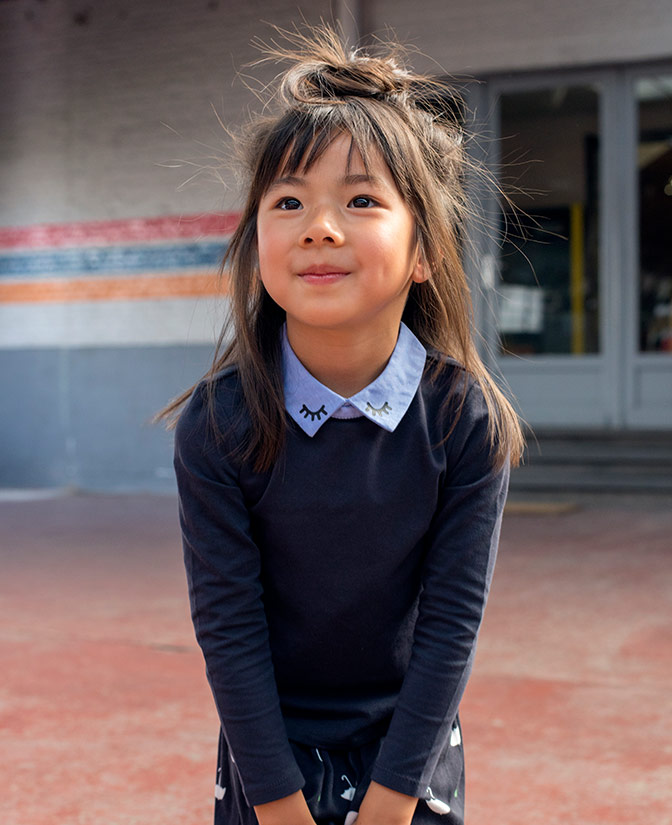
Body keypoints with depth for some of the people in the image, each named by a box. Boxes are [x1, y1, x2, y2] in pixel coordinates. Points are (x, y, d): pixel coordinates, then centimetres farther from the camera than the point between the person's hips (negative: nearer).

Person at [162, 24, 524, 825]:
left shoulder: (465, 420, -17)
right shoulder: (218, 426, -18)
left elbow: (452, 618, -13)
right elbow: (227, 623, -14)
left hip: (411, 750, 1)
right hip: (269, 750, 0)